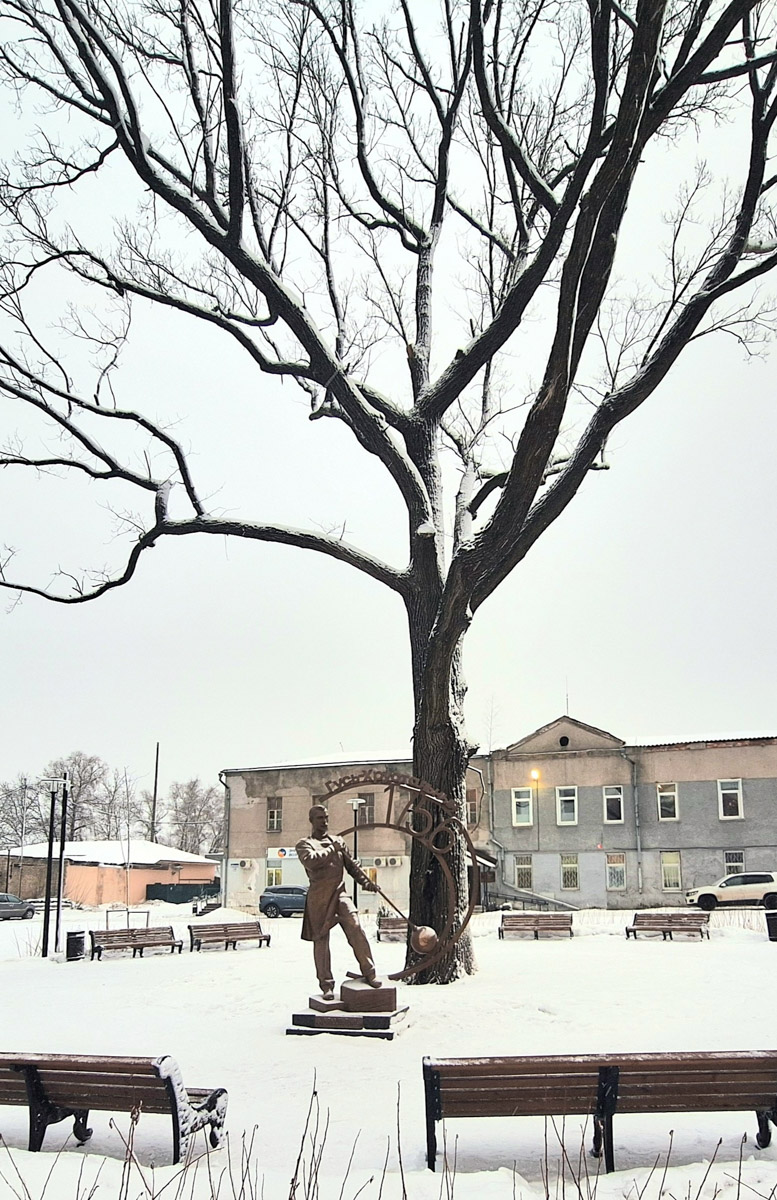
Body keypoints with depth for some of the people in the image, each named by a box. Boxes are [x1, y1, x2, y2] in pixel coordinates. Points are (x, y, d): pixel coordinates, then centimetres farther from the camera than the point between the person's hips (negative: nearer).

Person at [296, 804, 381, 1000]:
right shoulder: (304, 844, 2)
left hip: (339, 892, 3)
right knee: (321, 940, 3)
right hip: (318, 897, -3)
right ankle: (326, 985, 12)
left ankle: (369, 971, -4)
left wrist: (365, 881, 2)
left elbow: (352, 864, 15)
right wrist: (330, 850, -9)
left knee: (355, 928, -14)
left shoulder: (337, 841, 16)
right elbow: (311, 861, -19)